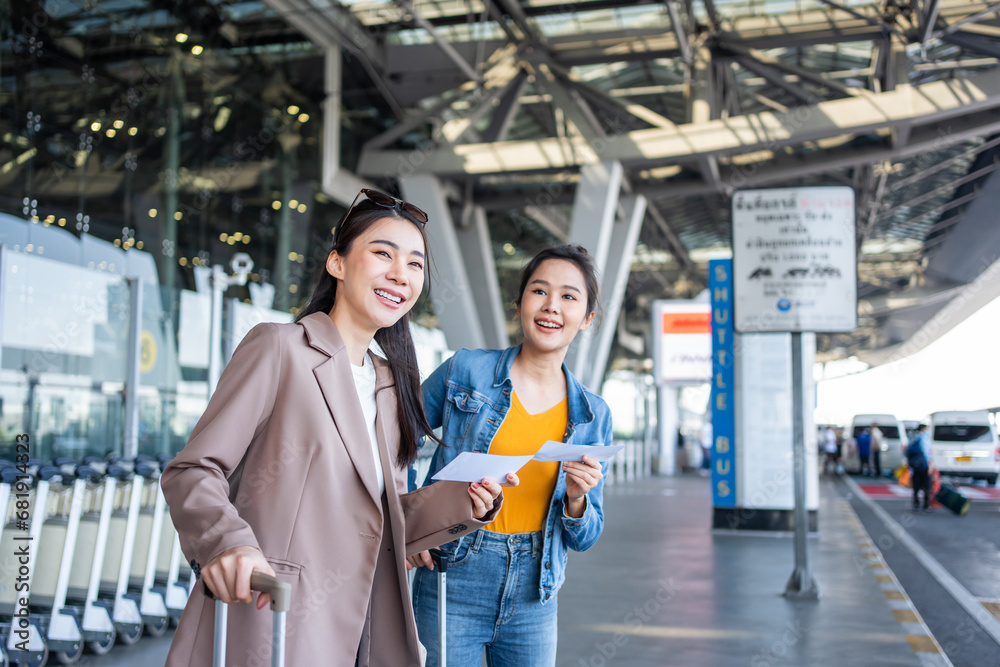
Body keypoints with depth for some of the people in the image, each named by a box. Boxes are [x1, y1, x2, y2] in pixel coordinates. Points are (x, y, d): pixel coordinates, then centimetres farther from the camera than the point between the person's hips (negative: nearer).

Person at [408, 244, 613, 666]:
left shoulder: (593, 416, 4)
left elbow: (583, 538, 8)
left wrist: (576, 498, -13)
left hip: (533, 600, 3)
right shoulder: (465, 371, -4)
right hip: (453, 587, -2)